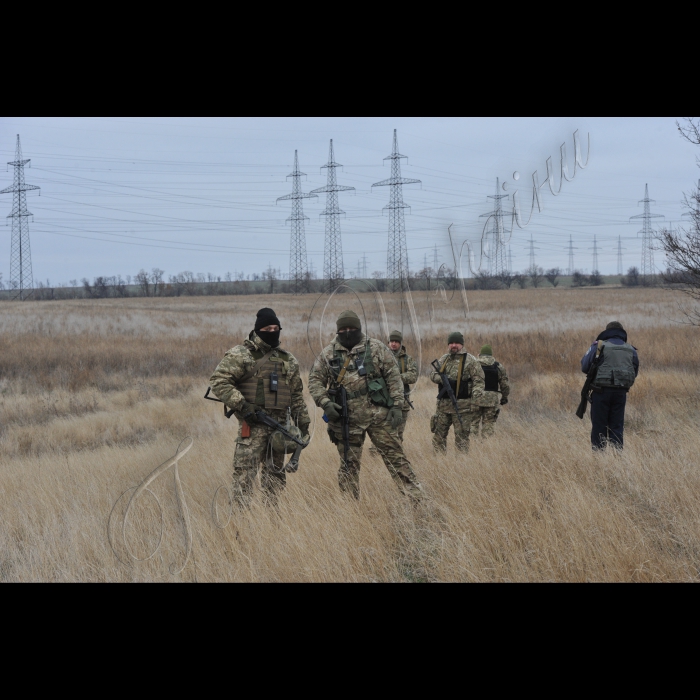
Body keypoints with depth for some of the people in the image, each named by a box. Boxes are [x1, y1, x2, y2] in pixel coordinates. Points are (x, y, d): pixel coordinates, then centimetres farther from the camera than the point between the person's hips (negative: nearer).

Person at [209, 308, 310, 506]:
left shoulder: (288, 360, 16)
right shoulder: (240, 355, -3)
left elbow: (296, 395, 22)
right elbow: (218, 381, -10)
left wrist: (303, 423, 16)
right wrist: (241, 405, -17)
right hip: (252, 424, -6)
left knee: (275, 474, 10)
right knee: (245, 472, -9)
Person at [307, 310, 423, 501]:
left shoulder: (377, 348, 3)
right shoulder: (328, 354, 7)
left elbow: (394, 378, 1)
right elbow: (315, 381, 8)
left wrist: (397, 406, -7)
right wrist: (325, 403, -9)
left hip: (378, 415, -1)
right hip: (346, 419, 1)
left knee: (395, 456, -2)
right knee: (349, 464, 8)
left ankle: (417, 497, 0)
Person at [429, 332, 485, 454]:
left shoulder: (471, 361, -3)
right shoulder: (444, 359, 14)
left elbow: (478, 381, -8)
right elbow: (433, 375, 10)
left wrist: (476, 398, -21)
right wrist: (442, 379, -12)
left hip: (461, 406, -6)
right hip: (443, 404, 6)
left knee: (461, 437, -4)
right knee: (438, 434, 9)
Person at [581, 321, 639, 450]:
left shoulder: (599, 346, -3)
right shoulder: (631, 350, 10)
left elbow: (585, 367, -5)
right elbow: (635, 372, 13)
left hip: (602, 391, -3)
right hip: (621, 392, 3)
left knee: (599, 426, 2)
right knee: (617, 426, 9)